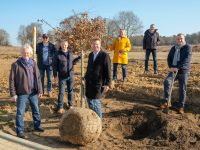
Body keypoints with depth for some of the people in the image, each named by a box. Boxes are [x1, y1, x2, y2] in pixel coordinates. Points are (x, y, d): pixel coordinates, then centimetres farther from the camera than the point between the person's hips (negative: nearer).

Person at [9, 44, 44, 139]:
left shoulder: (33, 64, 5)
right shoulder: (16, 65, -9)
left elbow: (38, 77, 8)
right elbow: (12, 80, -7)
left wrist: (40, 90, 4)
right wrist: (13, 94, -10)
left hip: (33, 92, 5)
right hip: (22, 93, -4)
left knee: (36, 110, 16)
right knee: (20, 112, 1)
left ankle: (37, 126, 33)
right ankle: (20, 131, 12)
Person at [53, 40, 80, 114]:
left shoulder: (70, 53, 6)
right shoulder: (58, 54, -7)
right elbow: (54, 65, -4)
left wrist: (79, 58, 4)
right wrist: (55, 74, -8)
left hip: (70, 75, 4)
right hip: (62, 76, -4)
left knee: (71, 91, 12)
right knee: (61, 92, 0)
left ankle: (70, 105, 26)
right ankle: (60, 107, 9)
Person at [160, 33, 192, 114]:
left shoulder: (187, 47, -4)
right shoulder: (173, 48, 13)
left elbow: (186, 60, -16)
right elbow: (169, 58, 9)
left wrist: (178, 68, -24)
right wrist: (170, 67, -10)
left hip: (183, 71, -3)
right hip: (173, 70, 4)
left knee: (182, 89, 1)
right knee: (167, 82, -20)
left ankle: (181, 106, 15)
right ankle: (166, 101, -12)